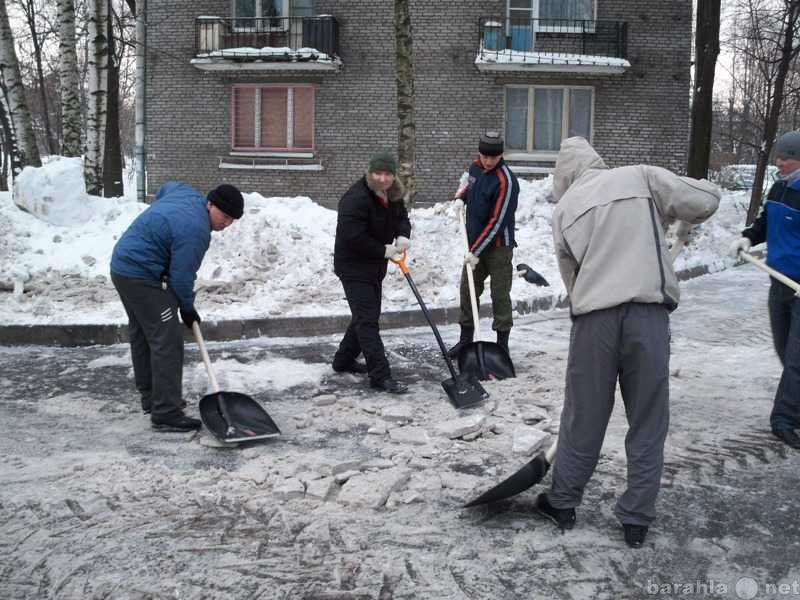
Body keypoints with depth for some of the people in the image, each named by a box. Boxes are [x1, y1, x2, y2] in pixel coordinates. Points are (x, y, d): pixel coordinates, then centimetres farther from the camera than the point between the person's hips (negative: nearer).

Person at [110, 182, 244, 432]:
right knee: (167, 341, -12)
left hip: (122, 266, 11)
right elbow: (181, 276, -19)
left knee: (142, 335, 19)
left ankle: (150, 397, 33)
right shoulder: (195, 230, -23)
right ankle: (166, 414, -12)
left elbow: (165, 188, 30)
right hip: (141, 277, -11)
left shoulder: (188, 194, 6)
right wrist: (187, 308, -3)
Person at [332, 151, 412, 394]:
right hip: (353, 267, -10)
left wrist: (403, 236, -10)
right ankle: (380, 376, -11)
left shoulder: (393, 196, 3)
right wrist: (384, 251, -19)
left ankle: (344, 360, 34)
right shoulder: (357, 198, -24)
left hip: (375, 266, 10)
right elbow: (354, 237, -29)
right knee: (367, 319, -11)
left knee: (367, 316, 19)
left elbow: (402, 217, 14)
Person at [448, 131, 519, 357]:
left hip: (498, 247, -7)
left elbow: (497, 222, -22)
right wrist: (460, 198, 7)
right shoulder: (475, 167, 4)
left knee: (500, 294, -1)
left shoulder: (506, 181, -20)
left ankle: (502, 344, 10)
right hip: (474, 243, 7)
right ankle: (466, 339, 22)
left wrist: (477, 251, -22)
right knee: (467, 289, 11)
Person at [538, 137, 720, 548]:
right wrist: (671, 214, 23)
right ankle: (636, 520, 20)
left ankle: (562, 504, 30)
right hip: (648, 313, -1)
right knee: (648, 422, 11)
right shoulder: (641, 176, 8)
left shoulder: (563, 209, 14)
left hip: (592, 318, 1)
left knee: (583, 417, 14)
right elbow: (706, 199, 3)